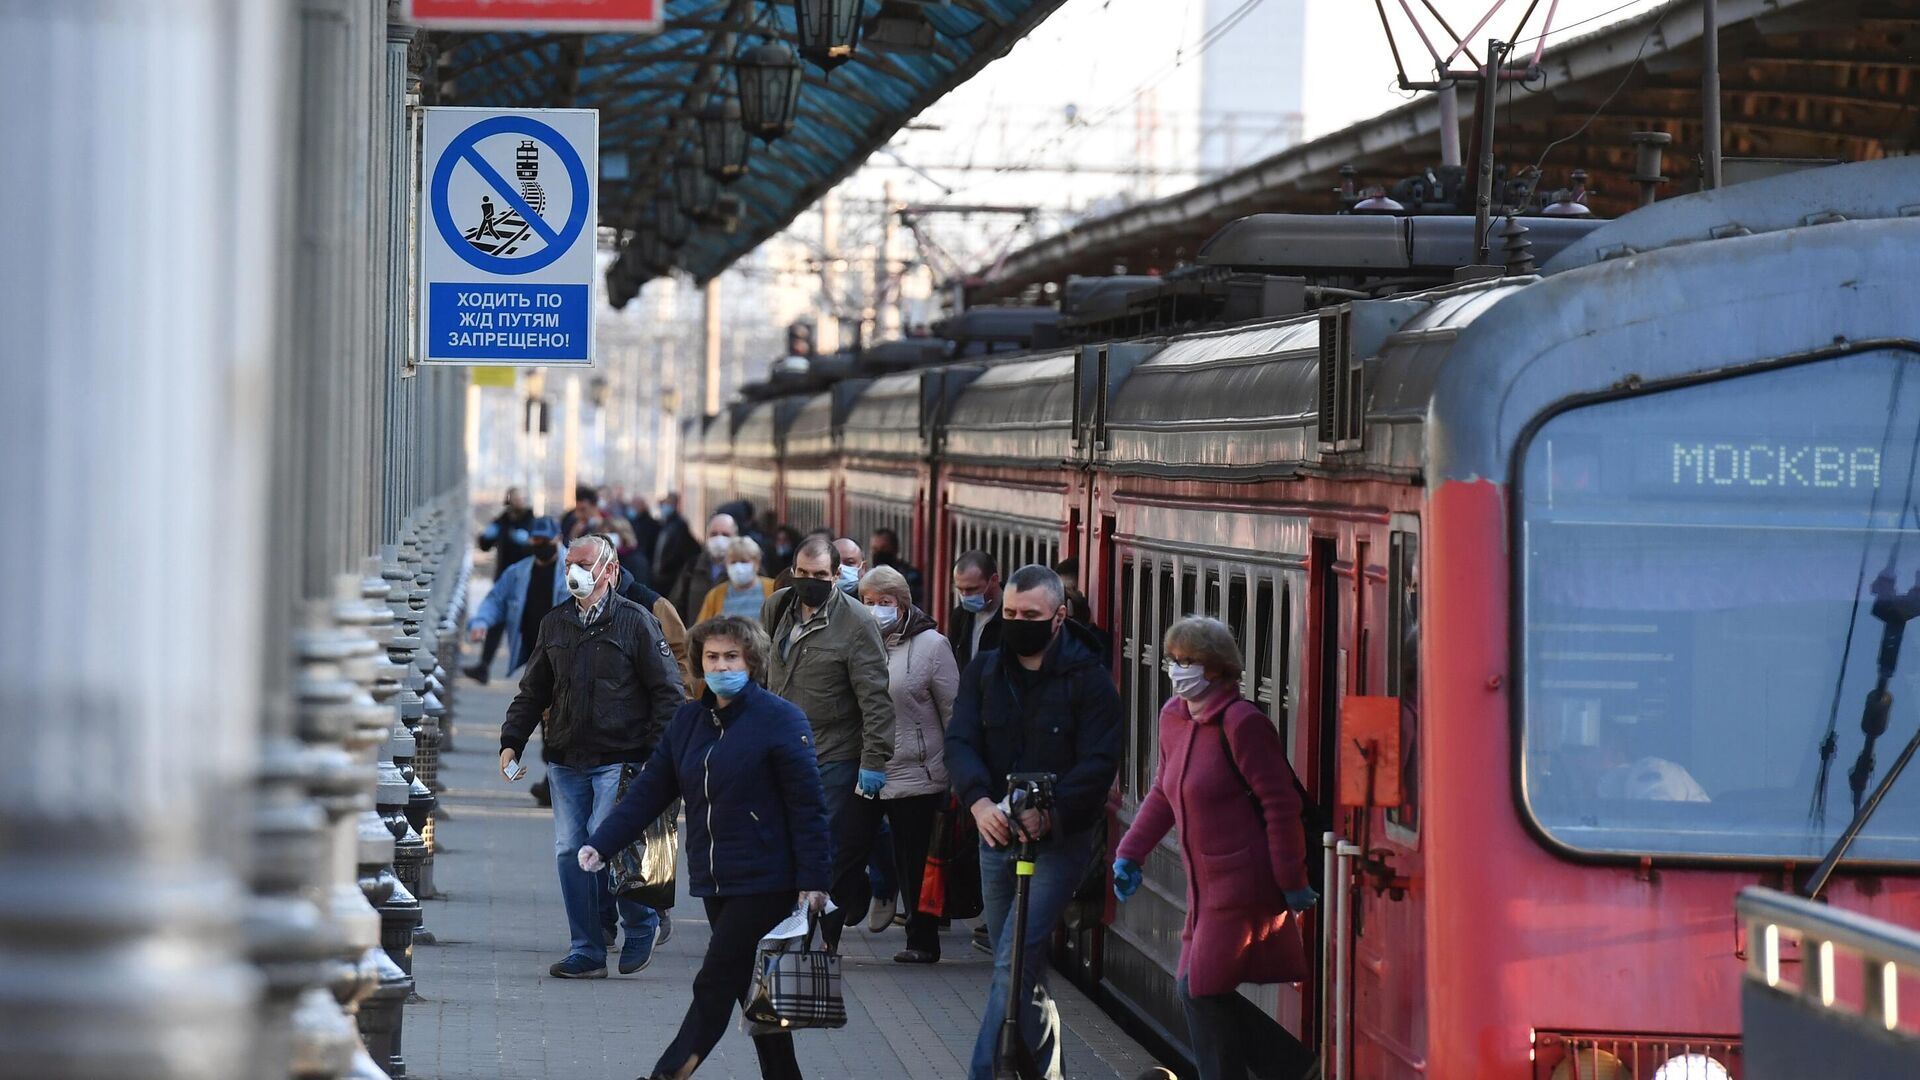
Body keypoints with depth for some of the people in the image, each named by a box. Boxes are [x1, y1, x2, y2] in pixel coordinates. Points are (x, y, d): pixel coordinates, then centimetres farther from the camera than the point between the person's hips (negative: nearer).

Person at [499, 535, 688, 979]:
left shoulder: (635, 622, -1)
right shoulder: (554, 625, 14)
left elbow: (668, 691, -2)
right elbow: (532, 692, 21)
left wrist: (660, 754, -10)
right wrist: (512, 742, 9)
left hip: (618, 760, -5)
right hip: (565, 760, 5)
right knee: (570, 853, 1)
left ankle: (642, 922, 12)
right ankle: (587, 952, 8)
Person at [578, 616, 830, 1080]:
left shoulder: (780, 720, -9)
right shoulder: (688, 720, 11)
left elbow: (807, 806, -10)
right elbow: (649, 790, 11)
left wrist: (812, 879, -14)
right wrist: (601, 844, 0)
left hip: (764, 883, -7)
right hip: (715, 884, 7)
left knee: (715, 985, -8)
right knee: (752, 990, 10)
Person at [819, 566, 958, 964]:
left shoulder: (931, 645, -3)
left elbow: (953, 711, -1)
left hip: (915, 775, -3)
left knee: (915, 864, 6)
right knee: (845, 856, -3)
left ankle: (923, 941, 17)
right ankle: (825, 935, -2)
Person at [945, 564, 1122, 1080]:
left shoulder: (1089, 679, -8)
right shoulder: (983, 671, 5)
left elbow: (1098, 765, -15)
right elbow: (961, 742, -6)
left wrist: (1047, 813, -30)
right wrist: (980, 801, -26)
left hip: (1058, 840, -5)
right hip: (996, 836, 6)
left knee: (1014, 963, -16)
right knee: (1019, 966, 14)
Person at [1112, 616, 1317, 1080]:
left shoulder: (1241, 722, -16)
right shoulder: (1173, 717, 9)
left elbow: (1281, 803, -16)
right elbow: (1164, 793, 21)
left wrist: (1291, 880, -16)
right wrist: (1130, 854, 14)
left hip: (1245, 883, -9)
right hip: (1206, 885, 9)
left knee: (1203, 992, -7)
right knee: (1194, 990, 10)